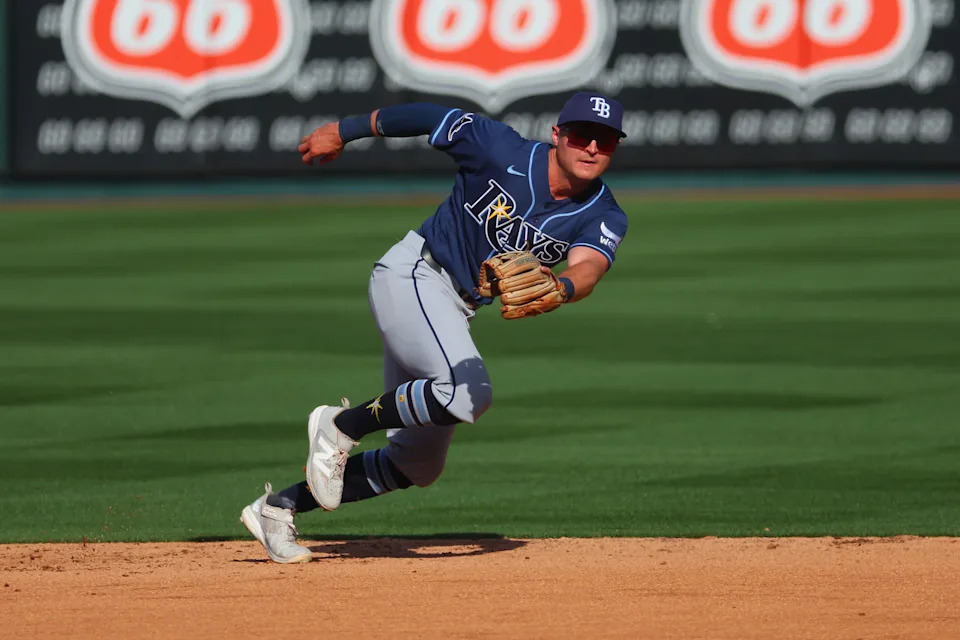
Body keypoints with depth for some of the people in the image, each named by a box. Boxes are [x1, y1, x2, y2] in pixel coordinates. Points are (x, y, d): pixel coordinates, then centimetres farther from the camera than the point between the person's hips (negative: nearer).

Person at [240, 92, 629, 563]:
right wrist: (342, 131, 8)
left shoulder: (604, 218, -6)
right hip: (411, 275, -7)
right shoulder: (501, 151, -16)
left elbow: (589, 268, -26)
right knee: (468, 392, -32)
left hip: (454, 313, 7)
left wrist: (559, 289, -50)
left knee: (419, 465, 9)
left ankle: (279, 507, 20)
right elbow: (426, 117, -3)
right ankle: (343, 425, -12)